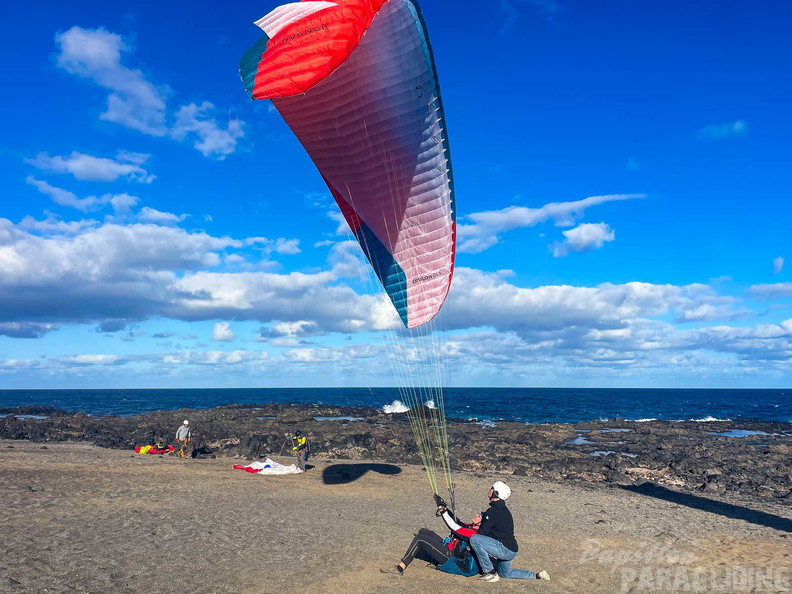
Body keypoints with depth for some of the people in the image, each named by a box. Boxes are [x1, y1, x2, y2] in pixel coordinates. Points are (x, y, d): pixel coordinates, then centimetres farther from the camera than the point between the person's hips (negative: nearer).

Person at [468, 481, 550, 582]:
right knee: (505, 573, 31)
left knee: (474, 539, -18)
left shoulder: (493, 511, -19)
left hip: (505, 549, -10)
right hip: (511, 549, 10)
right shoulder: (503, 509, 11)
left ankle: (490, 573, -11)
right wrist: (481, 516, 9)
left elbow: (483, 532, -15)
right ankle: (536, 575, 25)